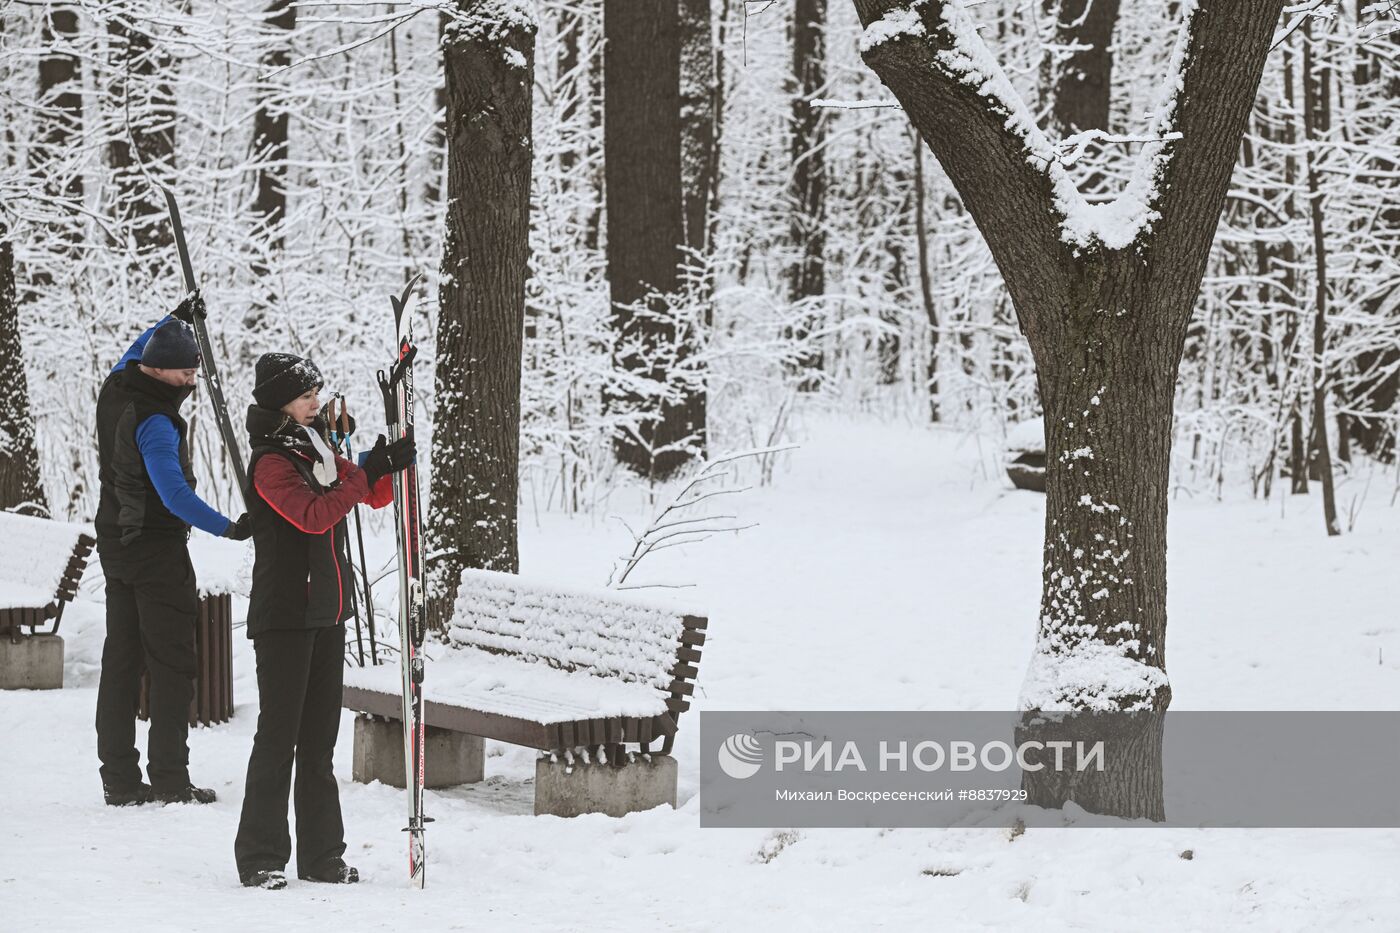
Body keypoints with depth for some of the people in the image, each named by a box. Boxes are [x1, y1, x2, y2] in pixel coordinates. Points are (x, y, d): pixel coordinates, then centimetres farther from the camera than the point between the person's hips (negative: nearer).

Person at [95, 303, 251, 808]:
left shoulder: (115, 390, 3)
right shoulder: (154, 422, -23)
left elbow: (133, 353, 29)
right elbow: (174, 495, -31)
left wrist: (172, 321, 37)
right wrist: (228, 528, -31)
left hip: (115, 540, 9)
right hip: (158, 548, -9)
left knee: (121, 659, 10)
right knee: (172, 662, -3)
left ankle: (119, 777, 11)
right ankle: (169, 777, -3)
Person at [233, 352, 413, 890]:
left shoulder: (319, 452, 13)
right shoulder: (270, 463, -12)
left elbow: (376, 497, 14)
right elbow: (313, 516, -24)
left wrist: (391, 464, -5)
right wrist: (366, 472, -24)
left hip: (327, 613, 8)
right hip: (283, 617, -8)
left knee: (319, 739, 10)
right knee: (279, 735, -6)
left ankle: (321, 855, 14)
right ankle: (260, 858, 0)